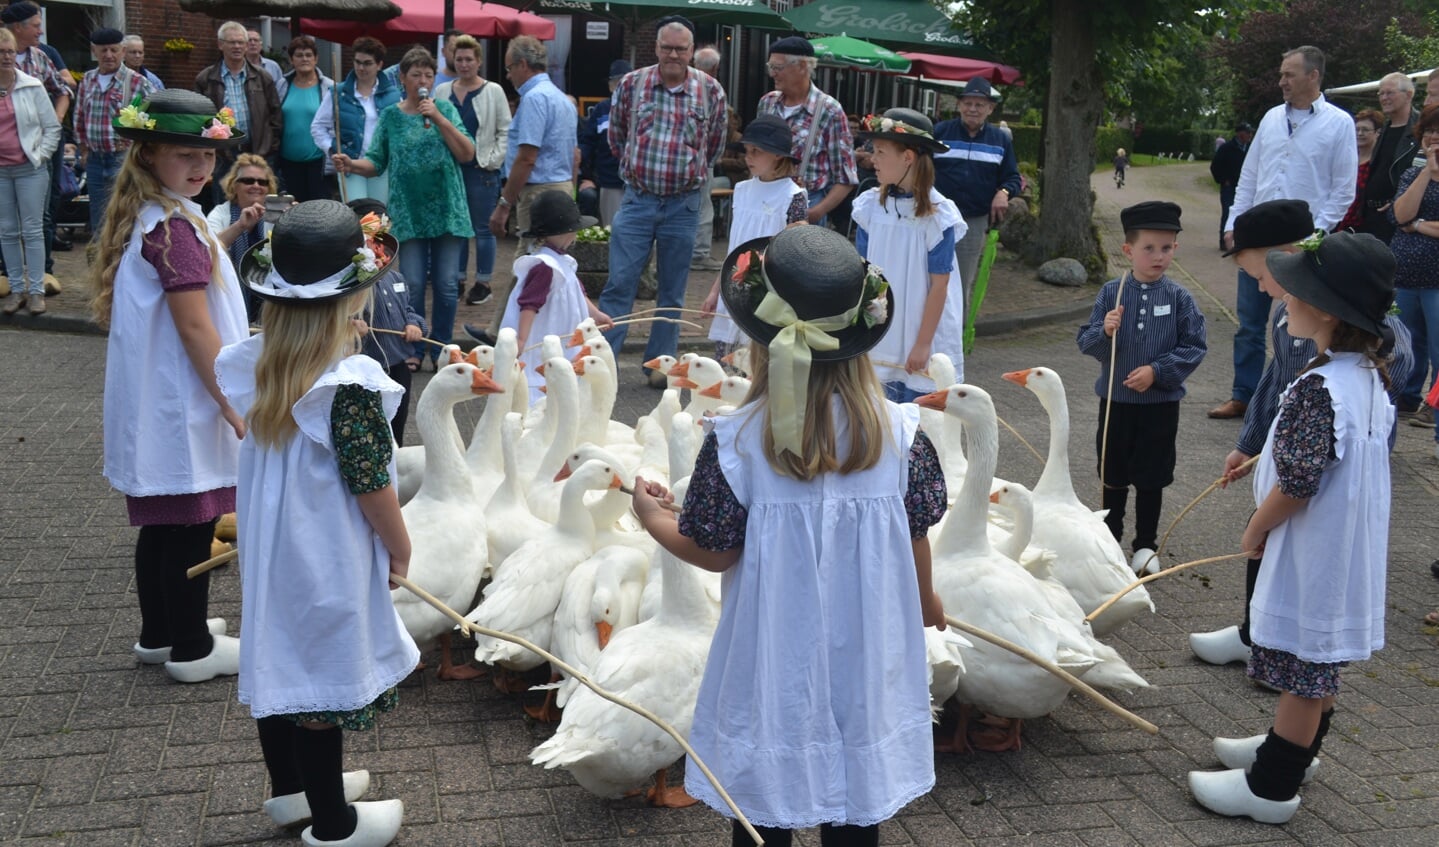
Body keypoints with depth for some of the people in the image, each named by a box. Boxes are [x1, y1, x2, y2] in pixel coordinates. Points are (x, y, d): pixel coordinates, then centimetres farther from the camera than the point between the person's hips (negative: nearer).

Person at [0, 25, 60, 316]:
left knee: (32, 230, 1)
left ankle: (36, 290, 5)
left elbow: (52, 127, 1)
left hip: (29, 169, -2)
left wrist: (40, 156, -5)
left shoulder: (32, 86, -2)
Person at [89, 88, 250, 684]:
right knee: (194, 526, 2)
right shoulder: (174, 227, -19)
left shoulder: (140, 218, 10)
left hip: (155, 402, 9)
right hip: (181, 404, -9)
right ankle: (192, 649, 13)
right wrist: (237, 408, -17)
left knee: (163, 523, 18)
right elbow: (195, 328, -21)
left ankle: (160, 633, 31)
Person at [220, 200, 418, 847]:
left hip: (268, 547, 7)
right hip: (327, 559, -7)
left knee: (279, 659, 20)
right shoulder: (348, 383, -27)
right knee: (326, 676, 6)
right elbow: (371, 485, -18)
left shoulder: (256, 364, -5)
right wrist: (400, 548, -7)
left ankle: (289, 789, 41)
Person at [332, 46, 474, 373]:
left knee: (447, 285, 0)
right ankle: (414, 349, 13)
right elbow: (376, 163, 6)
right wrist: (352, 165, -14)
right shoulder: (390, 116, 7)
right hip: (408, 212, 0)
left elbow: (467, 154, -6)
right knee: (413, 284, -1)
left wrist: (438, 118, -12)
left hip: (446, 210, 0)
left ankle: (441, 349, 14)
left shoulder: (445, 110, 5)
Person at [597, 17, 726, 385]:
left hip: (683, 205, 0)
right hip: (637, 200, 0)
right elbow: (616, 136, 15)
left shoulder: (710, 91, -1)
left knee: (672, 292, 9)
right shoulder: (631, 84, -1)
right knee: (619, 283, -3)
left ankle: (660, 364, 18)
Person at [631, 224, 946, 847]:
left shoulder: (736, 441, -17)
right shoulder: (901, 433, -11)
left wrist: (651, 516, 10)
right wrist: (925, 601, 20)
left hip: (774, 652, -2)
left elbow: (715, 553, -9)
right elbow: (914, 541, -1)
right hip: (864, 653, 2)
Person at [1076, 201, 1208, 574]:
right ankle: (1109, 538, 33)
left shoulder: (1179, 298, -7)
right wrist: (1104, 332, -25)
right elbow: (1086, 343, -4)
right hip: (1115, 400, 1)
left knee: (1151, 480, 10)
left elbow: (1193, 347, -6)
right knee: (1113, 476, 15)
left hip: (1160, 403, -1)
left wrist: (1157, 370, -17)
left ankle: (1145, 545, 26)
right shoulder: (1111, 293, -6)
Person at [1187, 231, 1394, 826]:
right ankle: (1296, 746, 41)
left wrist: (1255, 530, -9)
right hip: (1347, 547, 9)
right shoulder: (1368, 376, 2)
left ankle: (1272, 787, 16)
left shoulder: (1319, 389, -28)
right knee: (1318, 661, 23)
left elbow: (1295, 485, -25)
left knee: (1303, 665, 3)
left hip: (1312, 551, -9)